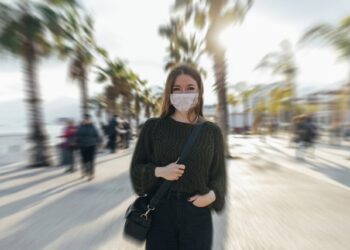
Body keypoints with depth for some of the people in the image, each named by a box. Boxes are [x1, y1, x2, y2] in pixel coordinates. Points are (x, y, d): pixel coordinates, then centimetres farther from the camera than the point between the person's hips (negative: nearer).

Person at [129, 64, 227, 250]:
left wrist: (213, 194, -13)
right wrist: (159, 172, -18)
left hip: (198, 211, 1)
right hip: (160, 210, 0)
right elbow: (135, 168, 0)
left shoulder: (212, 131, -2)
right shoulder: (153, 127, -5)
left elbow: (219, 172, 5)